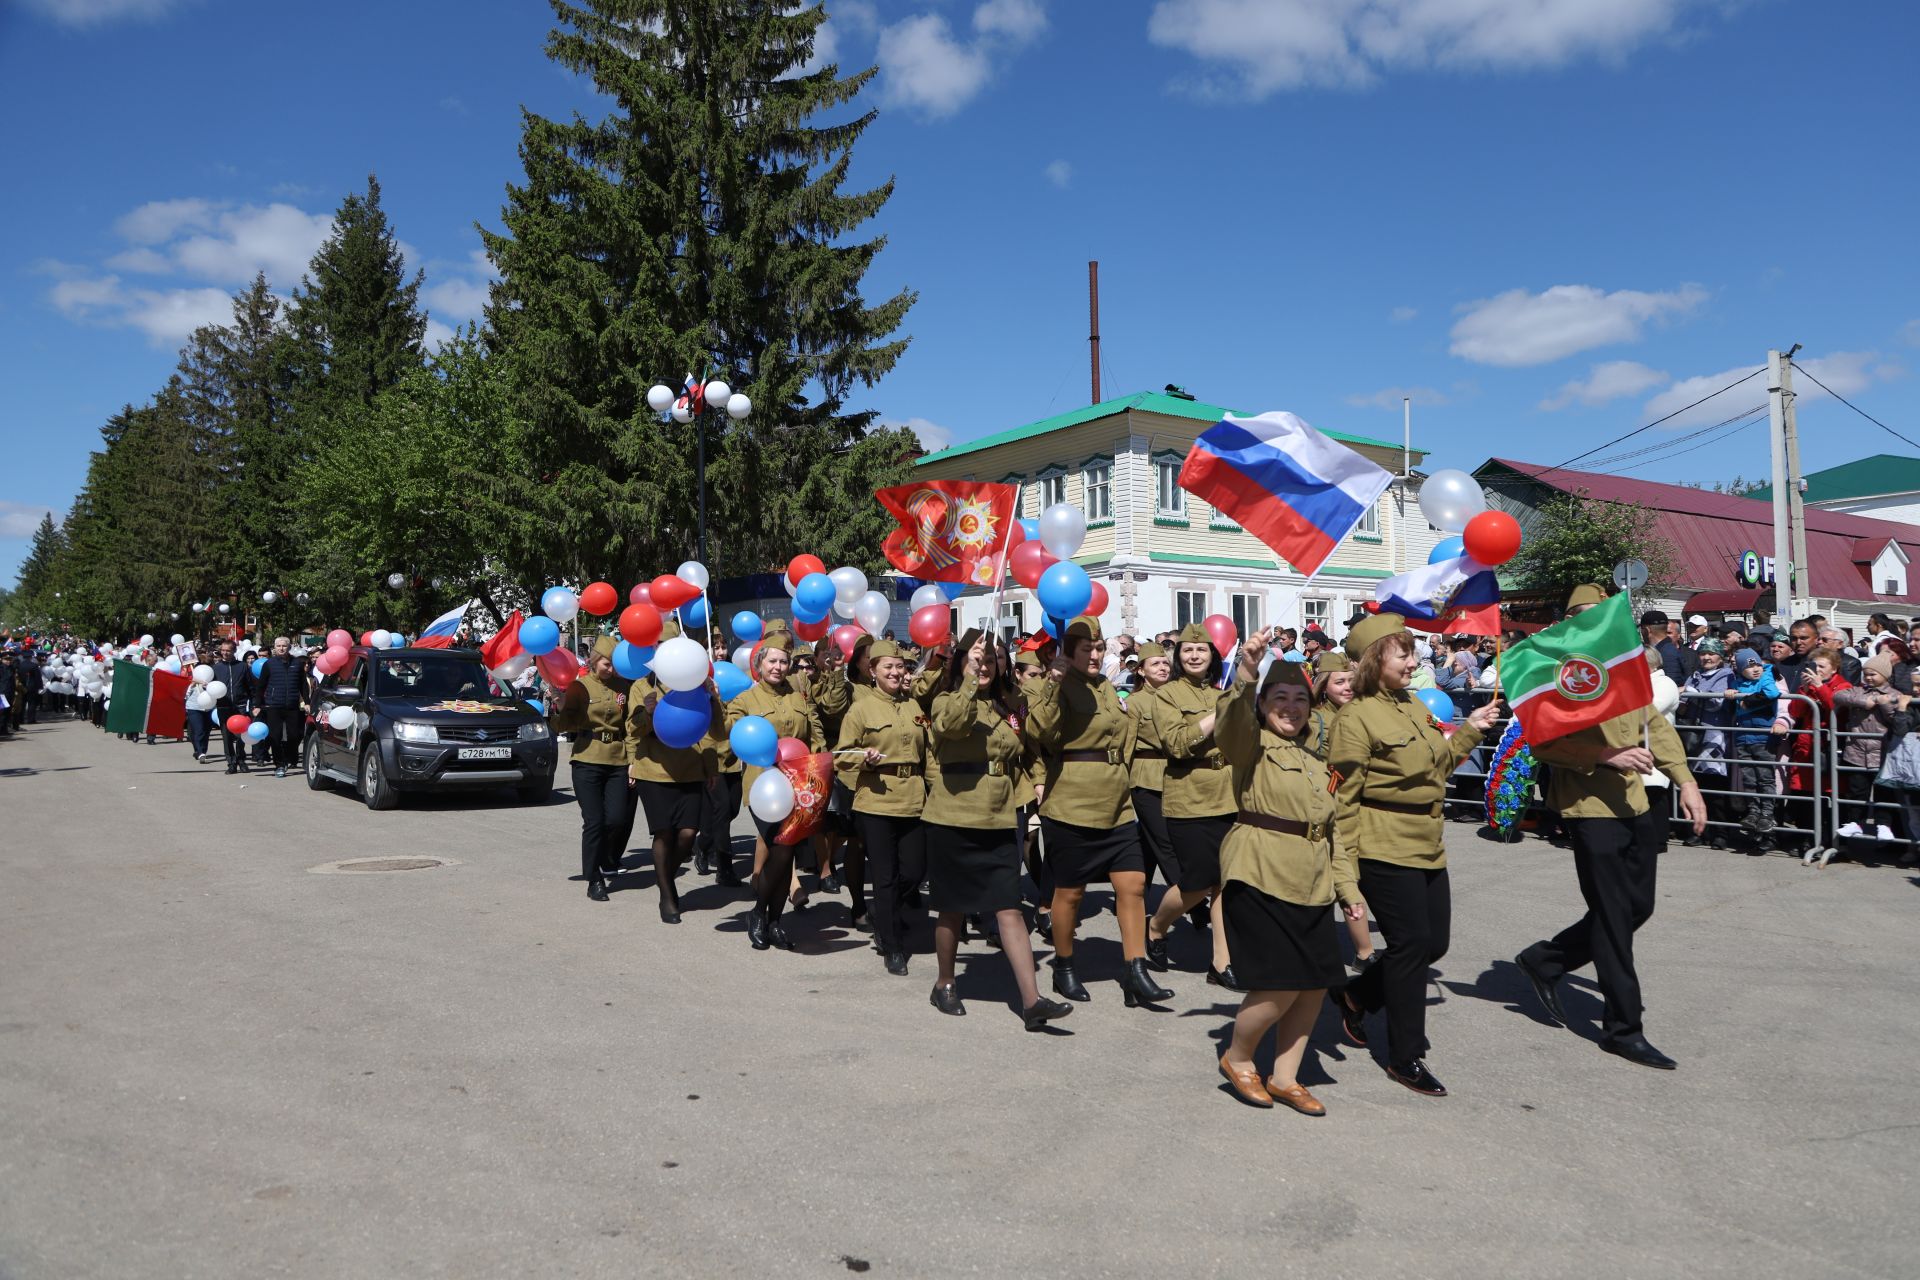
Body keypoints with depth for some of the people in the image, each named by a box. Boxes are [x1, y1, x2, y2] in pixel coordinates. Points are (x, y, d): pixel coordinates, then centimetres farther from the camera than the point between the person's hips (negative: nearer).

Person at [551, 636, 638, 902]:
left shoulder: (625, 687, 5)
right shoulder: (580, 686, -1)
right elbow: (562, 726, -3)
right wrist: (559, 704, -22)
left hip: (618, 762, 2)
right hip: (587, 761, -2)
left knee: (617, 819, -1)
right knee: (594, 822, -3)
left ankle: (608, 861, 30)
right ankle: (594, 880, 9)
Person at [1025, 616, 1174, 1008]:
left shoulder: (1108, 688, 15)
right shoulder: (1059, 686, -8)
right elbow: (1037, 731, -27)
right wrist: (1053, 684, -35)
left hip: (1116, 806, 7)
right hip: (1070, 806, -7)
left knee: (1133, 885, 1)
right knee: (1070, 891, 5)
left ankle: (1136, 973, 7)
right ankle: (1063, 967, 23)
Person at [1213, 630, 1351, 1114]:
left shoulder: (1316, 765, 19)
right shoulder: (1252, 747, -3)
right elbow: (1232, 724, -28)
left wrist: (1347, 887, 16)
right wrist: (1246, 673, -44)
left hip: (1311, 888, 7)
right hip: (1260, 879, -7)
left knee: (1316, 983, 5)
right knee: (1281, 983, -10)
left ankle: (1284, 1077, 23)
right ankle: (1237, 1057, 16)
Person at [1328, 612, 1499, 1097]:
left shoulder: (1415, 706, 11)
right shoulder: (1356, 717, -15)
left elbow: (1438, 767, 23)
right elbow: (1342, 796, -15)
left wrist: (1470, 729, 12)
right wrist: (1343, 864, -16)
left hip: (1428, 848, 9)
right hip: (1384, 851, -8)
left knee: (1434, 943, 12)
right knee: (1411, 944, -3)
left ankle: (1358, 996, 33)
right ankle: (1405, 1057, 13)